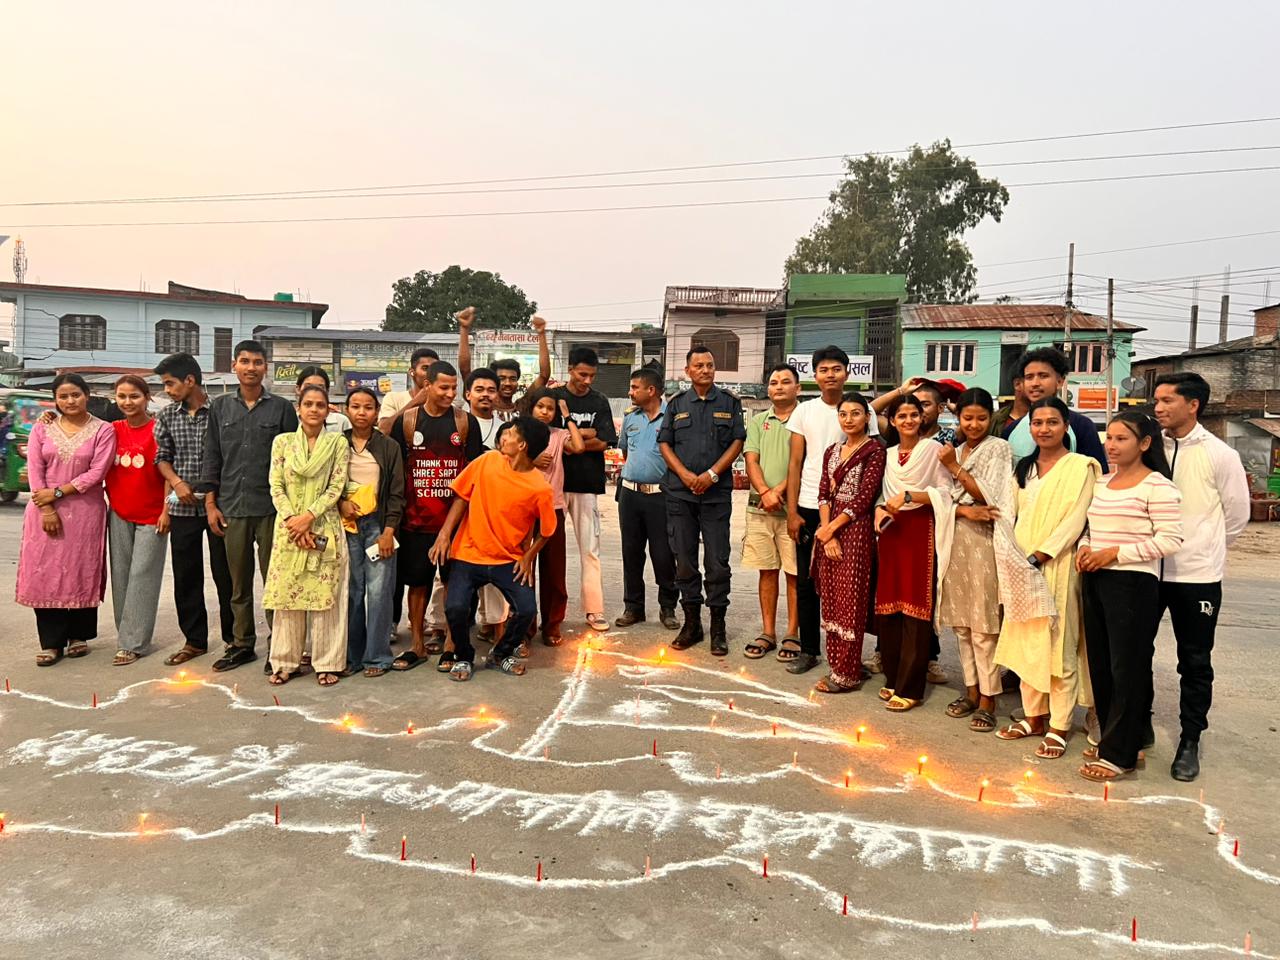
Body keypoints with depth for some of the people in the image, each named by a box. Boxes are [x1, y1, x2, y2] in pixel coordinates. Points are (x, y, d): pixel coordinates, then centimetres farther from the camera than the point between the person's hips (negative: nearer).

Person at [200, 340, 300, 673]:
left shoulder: (282, 408, 2)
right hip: (232, 508, 3)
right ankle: (242, 644, 22)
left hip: (271, 508, -3)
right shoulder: (220, 407, 10)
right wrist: (210, 503, 5)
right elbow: (212, 458, 11)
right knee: (238, 583, 11)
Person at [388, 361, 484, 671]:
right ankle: (417, 646, 22)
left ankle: (450, 645, 17)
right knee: (417, 581, 10)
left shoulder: (467, 421, 1)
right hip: (415, 519, 1)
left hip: (455, 518, -1)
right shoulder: (406, 420, 3)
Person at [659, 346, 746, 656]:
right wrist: (686, 475, -8)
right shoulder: (677, 404, 11)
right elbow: (665, 444, 8)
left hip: (717, 493, -2)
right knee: (684, 560, 6)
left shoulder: (729, 402, 7)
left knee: (717, 561, -1)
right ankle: (691, 622, 17)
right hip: (680, 493, 2)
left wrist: (712, 474, -10)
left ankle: (718, 627, 9)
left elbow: (738, 442, 1)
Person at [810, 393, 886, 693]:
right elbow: (823, 493, 6)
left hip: (856, 529, -6)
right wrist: (827, 536, -6)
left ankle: (847, 674, 7)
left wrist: (832, 528, -10)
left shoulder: (875, 449, -5)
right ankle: (836, 664, 20)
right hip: (828, 531, 6)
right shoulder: (832, 451, 14)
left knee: (850, 601, -1)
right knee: (830, 599, 9)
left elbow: (864, 497, -11)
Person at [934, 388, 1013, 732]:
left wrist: (955, 468, -9)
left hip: (983, 540, -5)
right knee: (961, 622, 10)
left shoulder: (998, 448, -2)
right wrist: (965, 510, -13)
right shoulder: (952, 451, 13)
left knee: (983, 625, -4)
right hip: (955, 538, 5)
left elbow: (987, 496, -9)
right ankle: (972, 690, 21)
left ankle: (988, 699, 4)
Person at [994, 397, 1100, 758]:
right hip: (1022, 566, 6)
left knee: (1058, 646, -2)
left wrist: (1039, 556, -18)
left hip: (1057, 566, -6)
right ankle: (1034, 715, 23)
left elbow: (1075, 520, -12)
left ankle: (1059, 726, 7)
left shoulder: (1080, 467, -5)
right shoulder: (1025, 467, 14)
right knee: (1026, 641, 10)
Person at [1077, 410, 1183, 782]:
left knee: (1127, 669, 0)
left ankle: (1119, 754, 9)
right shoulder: (1102, 483, 13)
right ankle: (1110, 737, 27)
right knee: (1100, 665, 13)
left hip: (1132, 584, -7)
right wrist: (1085, 547, 0)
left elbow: (1171, 540, -15)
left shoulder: (1157, 486, -9)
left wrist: (1115, 553, -17)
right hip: (1096, 582, 7)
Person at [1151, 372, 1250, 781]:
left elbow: (1237, 516, 2)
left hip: (1197, 576, -2)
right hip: (1147, 570, 3)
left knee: (1195, 663, 9)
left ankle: (1190, 741, 24)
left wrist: (1204, 550, 9)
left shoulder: (1220, 456, -8)